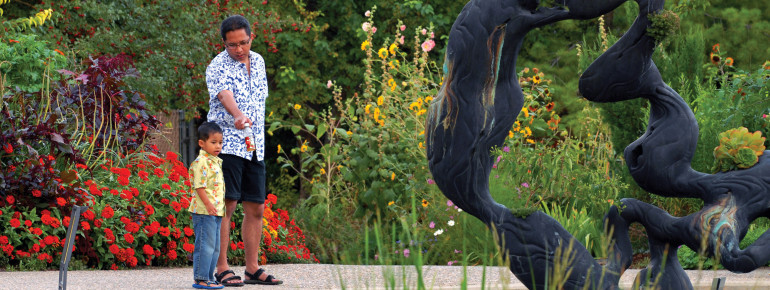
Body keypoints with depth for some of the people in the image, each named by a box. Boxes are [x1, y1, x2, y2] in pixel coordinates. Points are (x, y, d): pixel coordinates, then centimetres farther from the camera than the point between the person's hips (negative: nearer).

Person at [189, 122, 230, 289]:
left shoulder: (216, 162, 18)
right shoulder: (201, 162, -12)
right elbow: (199, 187, -18)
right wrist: (208, 204, -25)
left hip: (216, 212, 10)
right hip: (204, 212, -10)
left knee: (214, 248, 13)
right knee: (205, 245, -9)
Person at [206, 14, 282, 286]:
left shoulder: (258, 61, 12)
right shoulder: (217, 67, -11)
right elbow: (225, 96, -31)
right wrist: (238, 116, -50)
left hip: (255, 147, 7)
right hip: (227, 143, -7)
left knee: (255, 208, 8)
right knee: (226, 205, -12)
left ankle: (253, 269, 15)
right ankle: (222, 269, -10)